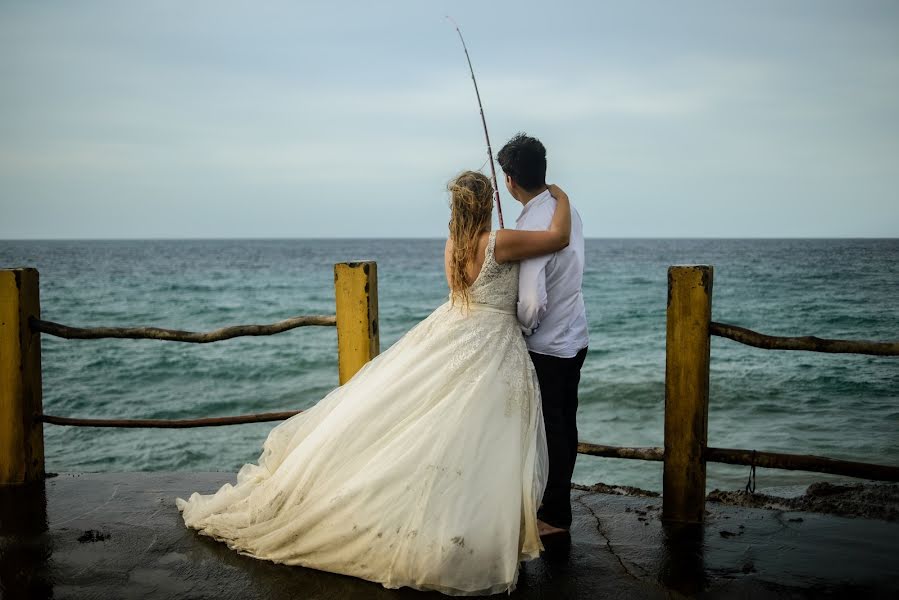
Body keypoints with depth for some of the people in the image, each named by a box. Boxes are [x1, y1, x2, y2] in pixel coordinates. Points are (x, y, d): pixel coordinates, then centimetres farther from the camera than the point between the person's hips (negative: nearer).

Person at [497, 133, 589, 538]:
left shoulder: (532, 227, -25)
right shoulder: (567, 208, 2)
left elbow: (532, 302, -30)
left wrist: (520, 328, -10)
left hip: (545, 345, -9)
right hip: (575, 337, 9)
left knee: (549, 428, 4)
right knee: (564, 423, 16)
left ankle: (555, 516, 16)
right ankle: (559, 507, 30)